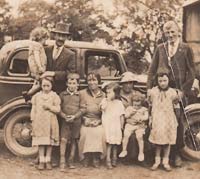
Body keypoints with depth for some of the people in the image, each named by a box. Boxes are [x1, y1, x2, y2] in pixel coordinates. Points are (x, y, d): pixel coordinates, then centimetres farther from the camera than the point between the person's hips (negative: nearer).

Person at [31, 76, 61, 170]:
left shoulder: (54, 96, 1)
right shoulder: (37, 96, 7)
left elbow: (58, 109, -3)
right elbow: (33, 109, 9)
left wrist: (49, 106, -15)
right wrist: (33, 120, 3)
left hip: (50, 122, -1)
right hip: (39, 121, 1)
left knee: (49, 142, 4)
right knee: (41, 142, 3)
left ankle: (48, 160, 15)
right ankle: (41, 161, 10)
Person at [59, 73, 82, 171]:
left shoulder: (80, 95, 4)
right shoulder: (62, 94, 4)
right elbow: (59, 108, 4)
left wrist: (74, 116, -12)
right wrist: (65, 116, -12)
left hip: (76, 121, 1)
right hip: (65, 121, -1)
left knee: (74, 140, 8)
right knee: (63, 140, -9)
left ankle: (71, 161, 19)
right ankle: (62, 162, -5)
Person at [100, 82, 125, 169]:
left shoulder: (119, 103, 5)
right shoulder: (105, 100, 3)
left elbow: (122, 116, 7)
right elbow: (103, 107, -18)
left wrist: (121, 126, 6)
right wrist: (108, 101, -14)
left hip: (116, 127, 2)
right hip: (107, 127, -1)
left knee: (115, 144, 8)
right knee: (109, 143, -8)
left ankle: (114, 160, 22)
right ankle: (108, 161, -2)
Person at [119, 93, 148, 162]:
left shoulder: (144, 109, 6)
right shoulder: (129, 108, 11)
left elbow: (146, 117, -6)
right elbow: (125, 115, 1)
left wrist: (140, 118, -21)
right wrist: (130, 113, -14)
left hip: (140, 125, -2)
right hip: (130, 124, 2)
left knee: (139, 137, -22)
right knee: (126, 135, -18)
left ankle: (141, 153, -8)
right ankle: (124, 150, -2)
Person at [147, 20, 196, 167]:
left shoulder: (186, 49, 4)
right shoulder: (160, 48, 10)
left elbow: (191, 72, 1)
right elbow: (152, 70, 10)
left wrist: (185, 90, -7)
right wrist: (150, 88, 1)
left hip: (178, 90, -2)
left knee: (178, 122, 5)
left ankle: (177, 153, 16)